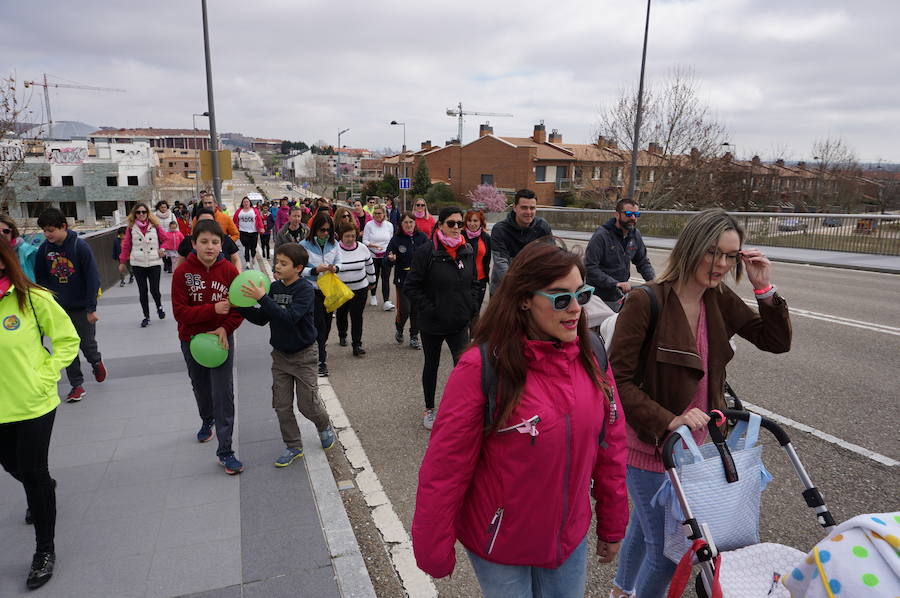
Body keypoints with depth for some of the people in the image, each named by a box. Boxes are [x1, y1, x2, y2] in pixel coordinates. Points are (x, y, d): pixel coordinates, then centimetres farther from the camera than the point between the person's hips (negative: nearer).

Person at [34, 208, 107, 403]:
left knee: (87, 343, 6)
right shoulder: (44, 249, -2)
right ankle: (76, 385, 16)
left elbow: (93, 277, -14)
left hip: (81, 307, -3)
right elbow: (40, 278, 8)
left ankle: (96, 361, 39)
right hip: (59, 308, 3)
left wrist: (91, 307, -14)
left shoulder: (80, 246, -14)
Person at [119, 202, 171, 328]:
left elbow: (165, 238, 10)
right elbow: (126, 245, 7)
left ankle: (159, 307, 28)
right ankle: (146, 317, 17)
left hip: (154, 262, -1)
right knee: (142, 291, 5)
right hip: (137, 264, 1)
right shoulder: (131, 227, 3)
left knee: (154, 290, -5)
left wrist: (162, 248, -8)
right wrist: (122, 262, 9)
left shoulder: (154, 225, 2)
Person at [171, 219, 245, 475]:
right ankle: (207, 421, 53)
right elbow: (180, 312, -18)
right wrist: (213, 309, -30)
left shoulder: (229, 271, -13)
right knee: (200, 387, 22)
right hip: (191, 340, 1)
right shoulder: (182, 272, -15)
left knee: (223, 393, -5)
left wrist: (225, 328, -21)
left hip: (221, 338, -1)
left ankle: (225, 451, 2)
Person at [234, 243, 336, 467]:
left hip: (303, 355, -5)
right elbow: (262, 319, 4)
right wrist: (240, 306, -9)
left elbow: (290, 317, -33)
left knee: (307, 404, 3)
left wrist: (262, 298, -36)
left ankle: (325, 426, 35)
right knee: (282, 405, 8)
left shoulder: (305, 289, -19)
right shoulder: (275, 287, 0)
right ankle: (293, 447, 24)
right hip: (280, 354, 6)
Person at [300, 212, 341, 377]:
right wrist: (315, 270, -23)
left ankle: (320, 349, 39)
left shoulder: (334, 244, 3)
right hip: (312, 289, -5)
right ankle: (321, 360, 3)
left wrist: (335, 268, -12)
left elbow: (339, 262, 11)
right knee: (319, 324, -6)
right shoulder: (305, 245, -11)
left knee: (327, 323, 14)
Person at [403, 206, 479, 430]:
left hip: (459, 322, 3)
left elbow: (474, 283, 14)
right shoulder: (427, 251, -14)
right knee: (431, 365, 15)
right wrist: (429, 309, -15)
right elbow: (411, 286, -12)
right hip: (433, 323, -3)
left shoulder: (467, 251, 2)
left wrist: (469, 307, 3)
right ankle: (429, 409, 34)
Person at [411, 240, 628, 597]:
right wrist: (434, 553, -10)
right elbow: (445, 468, -18)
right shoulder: (482, 367, -23)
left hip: (571, 539, 4)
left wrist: (612, 526, 11)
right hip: (500, 546, -4)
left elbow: (611, 446, 2)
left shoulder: (591, 358, -8)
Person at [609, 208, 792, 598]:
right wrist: (668, 421, -29)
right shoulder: (645, 302, -22)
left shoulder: (721, 301, -2)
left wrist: (764, 289, -10)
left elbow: (777, 342, 2)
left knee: (647, 522, 27)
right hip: (649, 444, -7)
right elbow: (618, 379, -22)